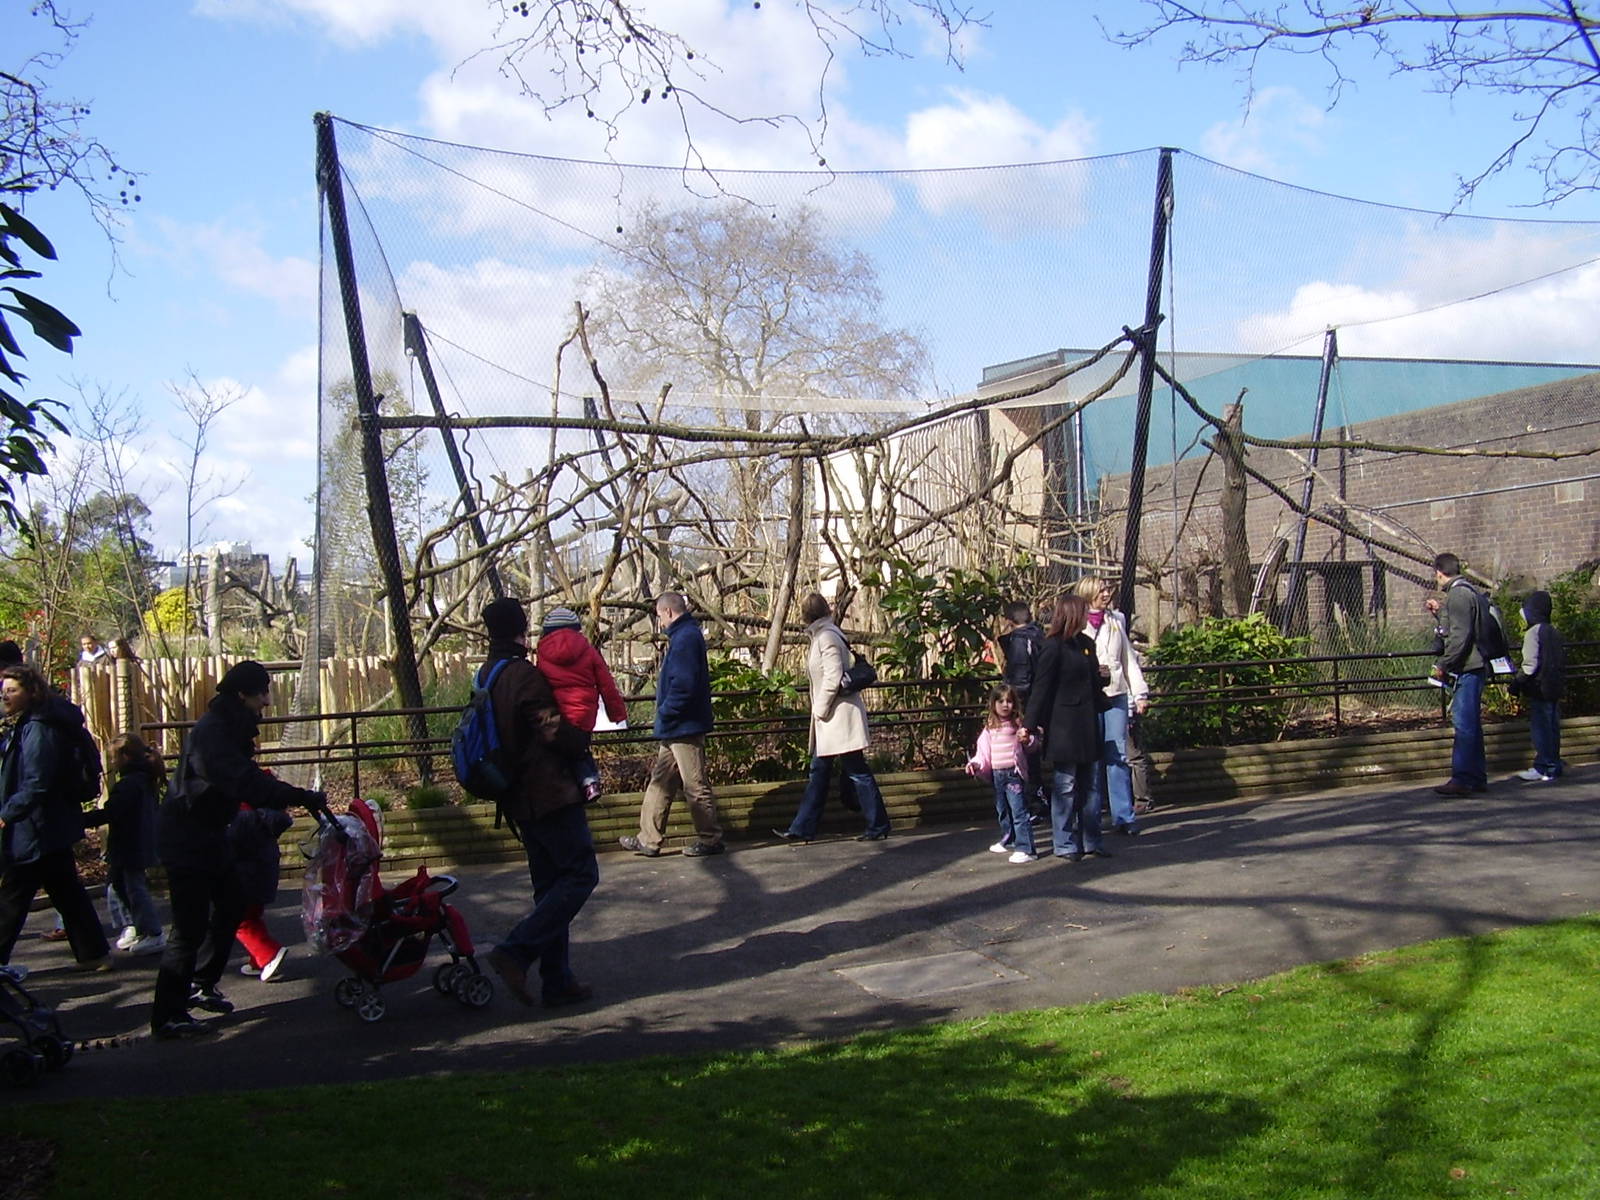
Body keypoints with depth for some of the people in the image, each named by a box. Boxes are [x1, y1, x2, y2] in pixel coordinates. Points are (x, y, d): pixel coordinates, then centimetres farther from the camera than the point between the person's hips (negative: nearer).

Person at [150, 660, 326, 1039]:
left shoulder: (230, 729, 9)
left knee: (230, 907, 17)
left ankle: (200, 985, 31)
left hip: (208, 836, 10)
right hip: (185, 840, -10)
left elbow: (248, 778, 12)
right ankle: (167, 1016, 0)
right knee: (190, 926, -8)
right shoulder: (211, 732, -24)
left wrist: (300, 799, -1)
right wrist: (303, 798, -37)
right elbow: (246, 784, -35)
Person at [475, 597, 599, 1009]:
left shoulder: (485, 675, 11)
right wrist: (582, 739, 1)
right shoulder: (524, 675, -16)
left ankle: (557, 981, 14)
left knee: (550, 885, 13)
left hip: (518, 799, 9)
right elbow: (556, 733, -19)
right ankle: (515, 951, -12)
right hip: (550, 792, -9)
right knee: (580, 874, -4)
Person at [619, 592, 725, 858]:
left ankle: (711, 839, 6)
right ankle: (648, 839, 19)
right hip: (677, 728, 11)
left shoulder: (685, 638, -17)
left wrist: (665, 712, -15)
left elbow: (684, 685, -26)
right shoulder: (684, 635, 15)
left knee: (695, 785, -2)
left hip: (684, 726, -11)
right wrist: (666, 715, 14)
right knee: (660, 783, 13)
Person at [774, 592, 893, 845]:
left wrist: (820, 709, -14)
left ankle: (878, 827, 3)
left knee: (857, 772, -4)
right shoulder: (820, 636, 15)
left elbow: (833, 678, -22)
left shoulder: (827, 637, -14)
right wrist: (820, 710, 15)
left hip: (839, 717, -10)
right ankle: (802, 829, 14)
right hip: (831, 720, 10)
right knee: (818, 773, 11)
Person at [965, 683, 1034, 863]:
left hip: (1014, 773, -7)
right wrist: (976, 763, -4)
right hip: (997, 774, 7)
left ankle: (1026, 849, -12)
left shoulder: (1019, 724, -6)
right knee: (1002, 811, 22)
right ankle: (1008, 841, 41)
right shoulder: (990, 727, 9)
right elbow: (983, 751, 11)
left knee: (1019, 811, -11)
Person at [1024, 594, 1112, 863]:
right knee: (1065, 786, 0)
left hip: (1087, 727, 8)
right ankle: (1064, 844, 9)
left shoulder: (1085, 644, 12)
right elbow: (1041, 688, -13)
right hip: (1063, 727, -7)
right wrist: (1030, 725, -16)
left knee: (1091, 785, 10)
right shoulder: (1054, 647, -10)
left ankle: (1090, 841, 18)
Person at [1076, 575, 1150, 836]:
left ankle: (1124, 816, 1)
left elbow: (1129, 658, 16)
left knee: (1118, 757, -1)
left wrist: (1140, 693, 11)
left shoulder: (1117, 620, 15)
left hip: (1116, 694, 3)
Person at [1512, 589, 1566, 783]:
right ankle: (1554, 765, 19)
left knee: (1540, 728, -5)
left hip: (1540, 689, -8)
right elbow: (1561, 662, 17)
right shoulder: (1555, 632, 12)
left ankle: (1544, 769, -4)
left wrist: (1516, 682, -9)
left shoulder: (1533, 633, -13)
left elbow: (1530, 665, -18)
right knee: (1552, 727, 13)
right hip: (1556, 688, 8)